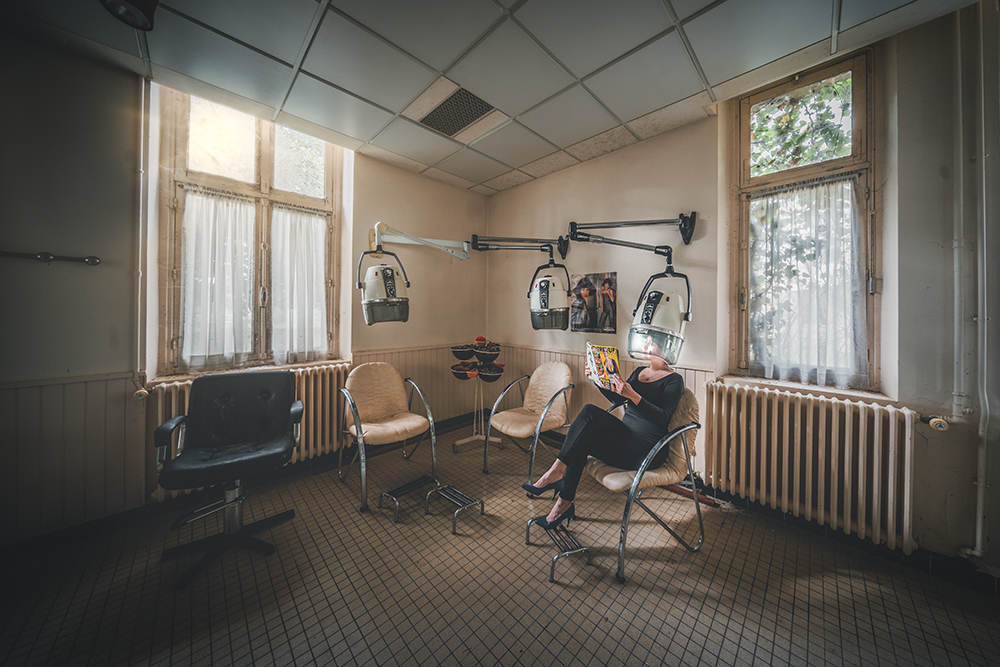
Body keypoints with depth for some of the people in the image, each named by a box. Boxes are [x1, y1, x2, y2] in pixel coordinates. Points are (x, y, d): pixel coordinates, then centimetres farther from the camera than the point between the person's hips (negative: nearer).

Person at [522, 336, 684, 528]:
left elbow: (662, 417, -18)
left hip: (647, 450, -7)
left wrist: (632, 395, -30)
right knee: (589, 411, -22)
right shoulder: (639, 371, 15)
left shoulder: (674, 380, -6)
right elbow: (616, 399, 14)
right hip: (626, 437, 7)